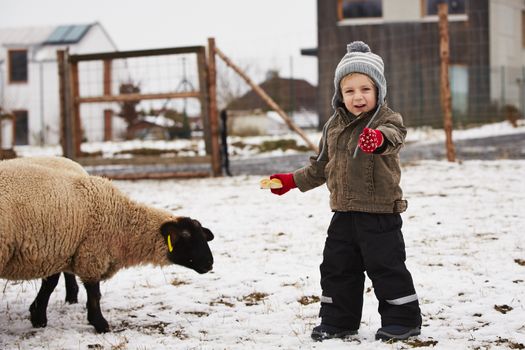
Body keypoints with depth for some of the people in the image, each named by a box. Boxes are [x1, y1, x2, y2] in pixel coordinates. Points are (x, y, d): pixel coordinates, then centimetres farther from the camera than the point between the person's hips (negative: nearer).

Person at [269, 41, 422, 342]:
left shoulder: (388, 119, -11)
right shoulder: (335, 126, 9)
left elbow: (392, 136, -37)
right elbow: (321, 165, 22)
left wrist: (378, 139, -60)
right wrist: (292, 181, 19)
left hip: (380, 212, -6)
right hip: (344, 212, 7)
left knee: (387, 266, -2)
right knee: (337, 267, 11)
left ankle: (403, 319, 11)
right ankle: (338, 320, 23)